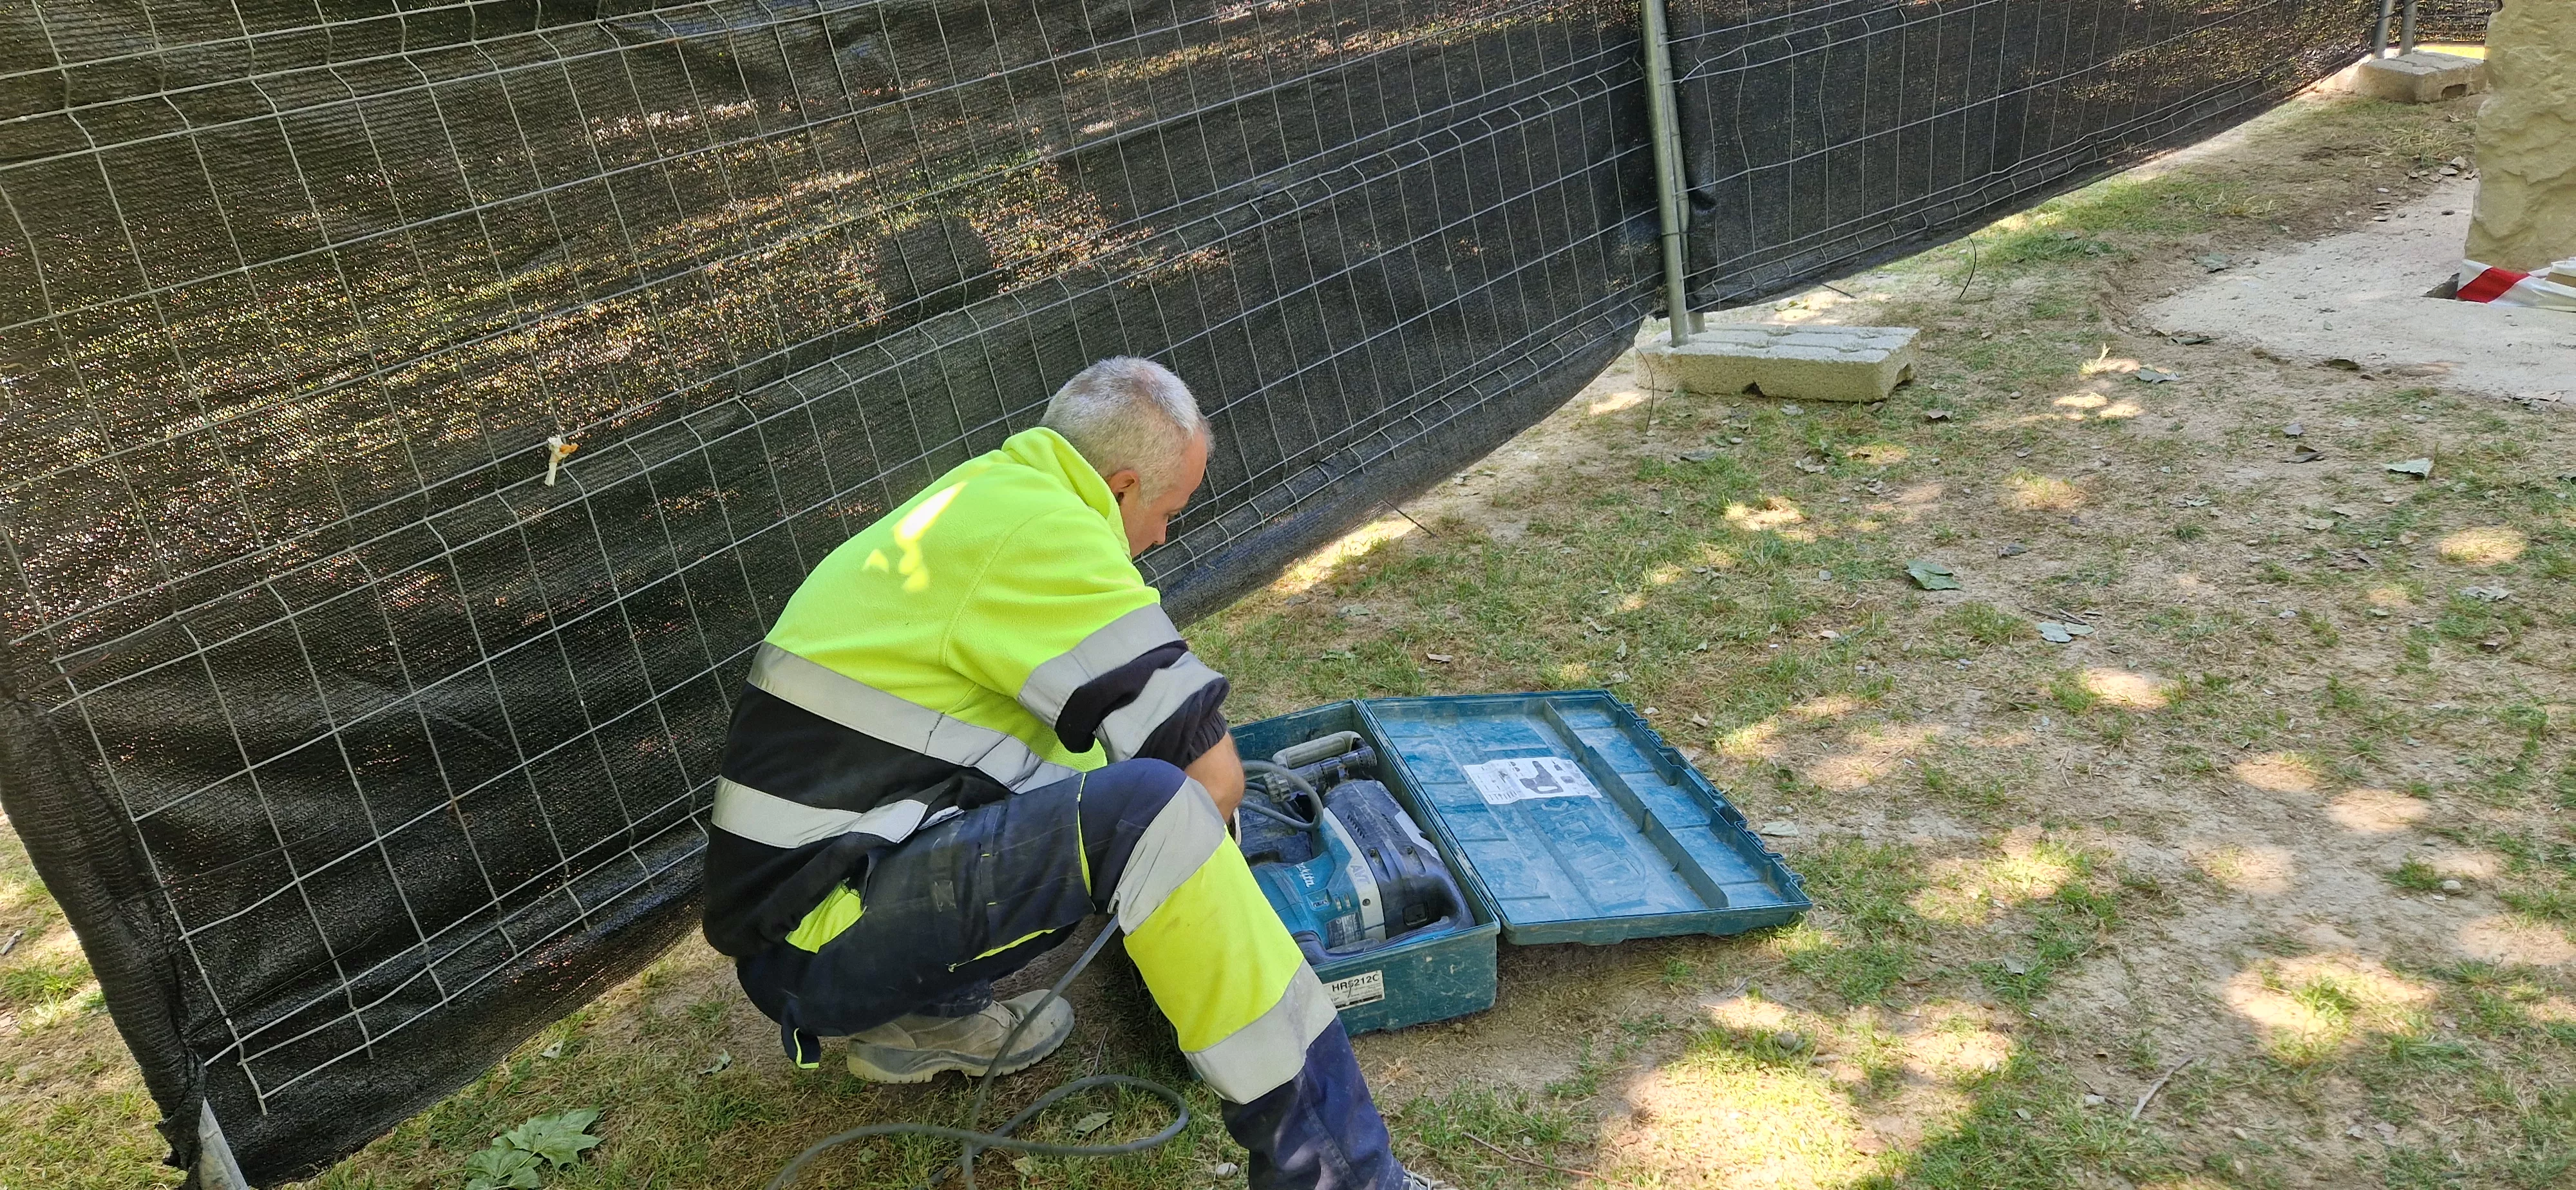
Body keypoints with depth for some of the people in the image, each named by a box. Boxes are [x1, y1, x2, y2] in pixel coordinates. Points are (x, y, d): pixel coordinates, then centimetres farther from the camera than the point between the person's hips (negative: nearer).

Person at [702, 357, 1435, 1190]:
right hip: (817, 933, -10)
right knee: (1153, 810, -26)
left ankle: (924, 1018, 13)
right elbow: (1212, 772, -15)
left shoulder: (981, 501, 16)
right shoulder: (1042, 531, -15)